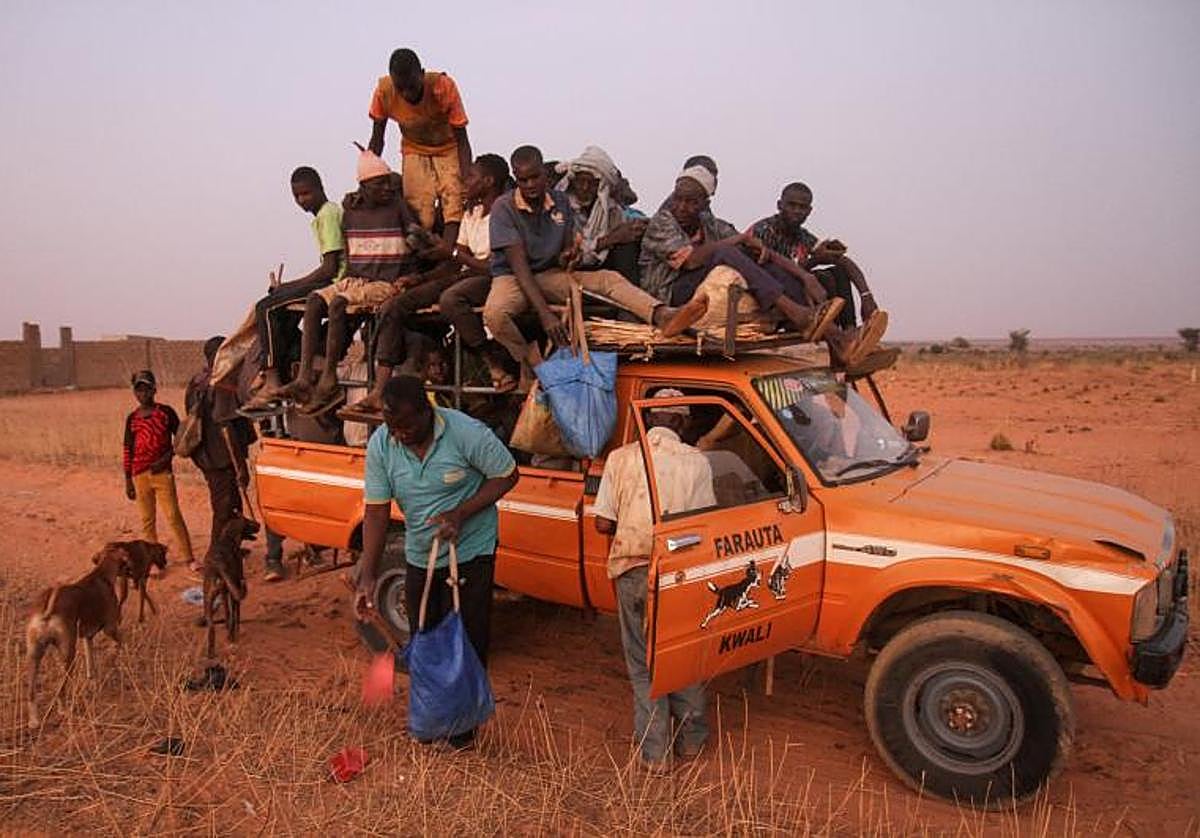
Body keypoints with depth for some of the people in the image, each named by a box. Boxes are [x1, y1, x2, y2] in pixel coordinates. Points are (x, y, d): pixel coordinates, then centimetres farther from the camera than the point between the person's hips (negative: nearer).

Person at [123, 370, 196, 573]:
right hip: (140, 475, 3)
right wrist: (128, 480, 9)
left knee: (173, 516, -5)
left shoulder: (166, 412, -1)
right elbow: (127, 450, 10)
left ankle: (188, 558, 0)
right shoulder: (132, 419, 6)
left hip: (163, 472, -3)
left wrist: (167, 457, -11)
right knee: (147, 520, 8)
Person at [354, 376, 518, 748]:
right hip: (419, 557, 4)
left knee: (466, 640, 5)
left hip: (470, 553, -4)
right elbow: (376, 511, -9)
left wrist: (460, 513, -25)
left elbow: (506, 476, -13)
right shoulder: (380, 444, -13)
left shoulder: (467, 433, -24)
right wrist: (368, 578, -14)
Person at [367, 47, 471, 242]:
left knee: (455, 204, -22)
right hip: (414, 151, 1)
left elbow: (462, 140, -24)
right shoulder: (384, 91, -23)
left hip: (448, 149, -1)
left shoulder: (444, 86, -29)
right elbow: (377, 140, -9)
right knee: (418, 217, -13)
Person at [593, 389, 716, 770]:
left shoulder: (621, 458, -2)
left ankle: (654, 750, 17)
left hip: (632, 570, 0)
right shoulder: (696, 462, -5)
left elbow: (603, 524, -2)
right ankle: (691, 736, 32)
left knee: (643, 662, 13)